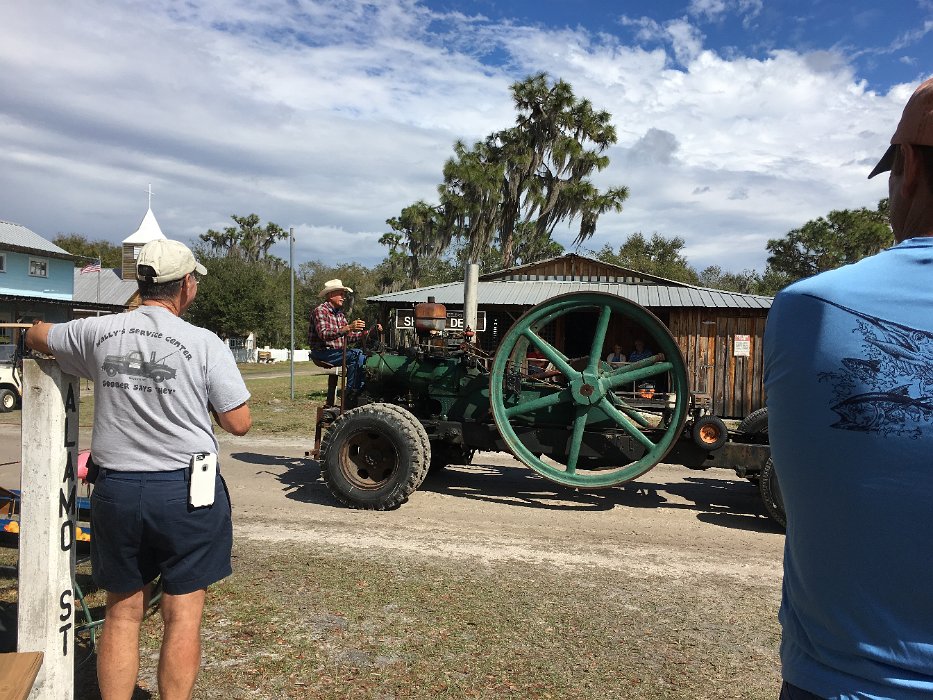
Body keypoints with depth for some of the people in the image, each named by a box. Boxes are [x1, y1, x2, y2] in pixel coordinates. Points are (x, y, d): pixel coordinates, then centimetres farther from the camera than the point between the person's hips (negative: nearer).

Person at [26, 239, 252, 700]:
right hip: (186, 490, -3)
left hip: (116, 489, 4)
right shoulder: (204, 344, -11)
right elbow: (239, 423, -8)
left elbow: (35, 336, 21)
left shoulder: (98, 333, 1)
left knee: (122, 613, 17)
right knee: (182, 615, 7)